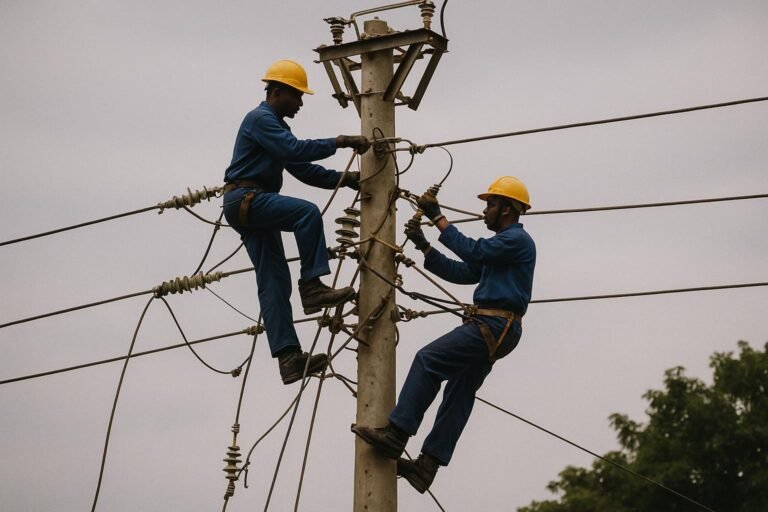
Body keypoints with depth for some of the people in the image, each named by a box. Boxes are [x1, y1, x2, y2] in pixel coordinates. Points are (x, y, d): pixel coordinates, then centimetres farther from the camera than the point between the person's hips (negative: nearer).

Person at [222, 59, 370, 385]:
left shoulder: (275, 126, 25)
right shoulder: (260, 119, -7)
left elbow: (303, 169, 19)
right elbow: (295, 150, -23)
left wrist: (343, 179, 6)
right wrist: (339, 142, -22)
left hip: (254, 205, 10)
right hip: (244, 199, -10)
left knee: (273, 281, -1)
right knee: (307, 212, -29)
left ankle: (288, 357, -9)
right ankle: (312, 287, -28)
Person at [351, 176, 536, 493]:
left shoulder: (517, 239, -6)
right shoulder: (504, 242, 26)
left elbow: (472, 251, -19)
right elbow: (462, 273, 22)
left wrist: (438, 217, -15)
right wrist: (424, 247, 13)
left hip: (494, 326, -10)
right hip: (492, 330, 10)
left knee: (427, 360, -17)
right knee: (459, 393, 5)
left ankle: (395, 434, -21)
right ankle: (427, 465, 2)